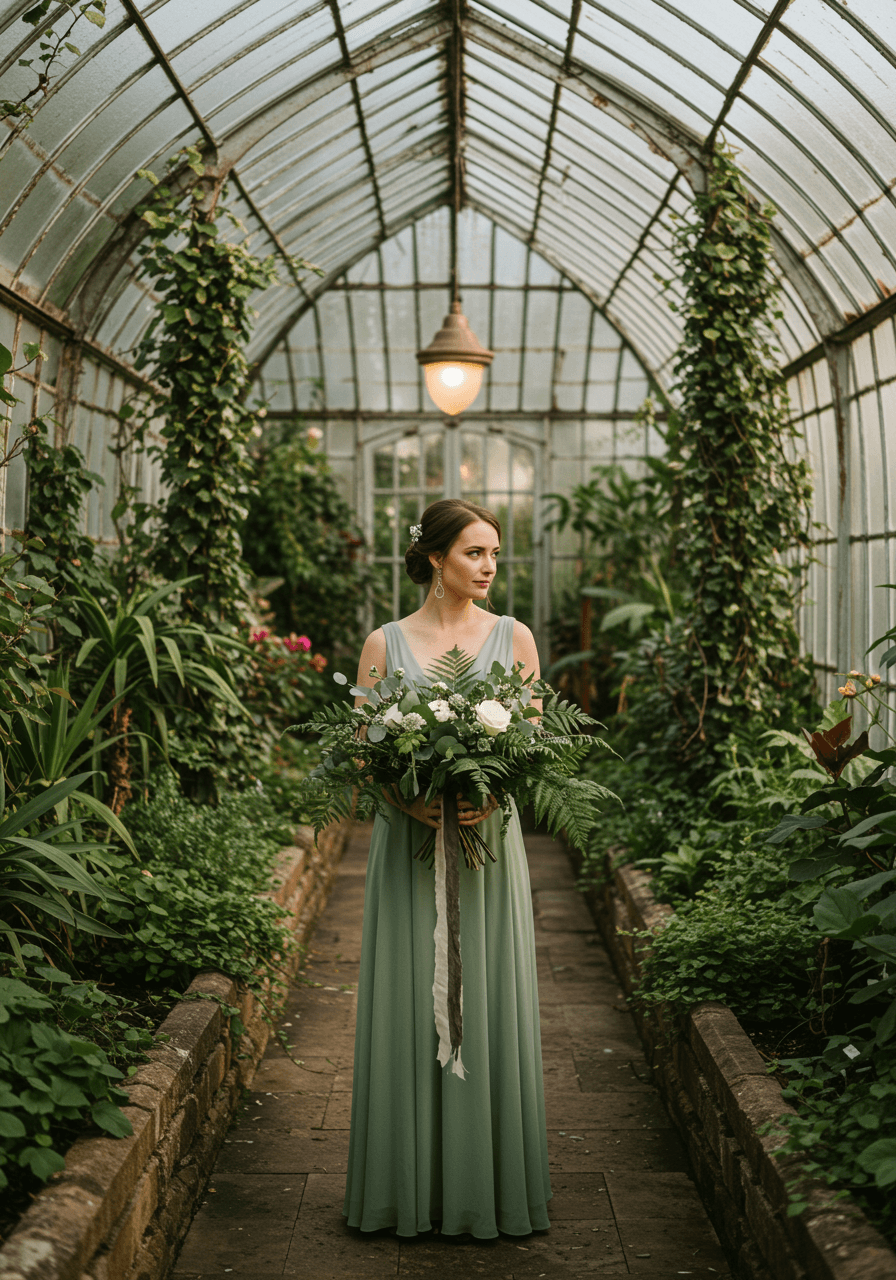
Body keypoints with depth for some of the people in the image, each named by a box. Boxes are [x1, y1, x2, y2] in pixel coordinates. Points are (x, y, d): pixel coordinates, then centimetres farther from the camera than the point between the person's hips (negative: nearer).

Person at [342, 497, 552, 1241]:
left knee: (487, 1001, 3)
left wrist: (493, 794, -14)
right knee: (410, 1004, 3)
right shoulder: (385, 644, 5)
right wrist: (407, 798, -16)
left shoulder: (513, 637, 7)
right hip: (408, 843, 0)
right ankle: (412, 1186, 15)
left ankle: (489, 1185, 15)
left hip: (487, 841, 1)